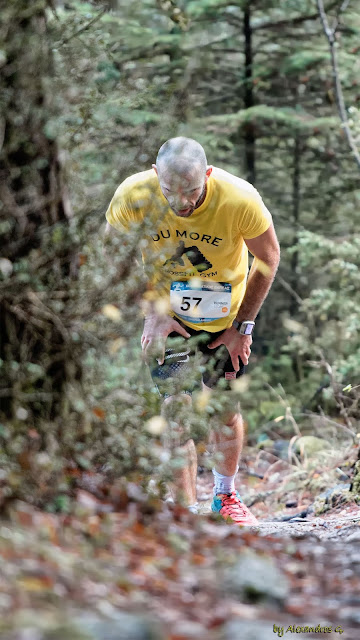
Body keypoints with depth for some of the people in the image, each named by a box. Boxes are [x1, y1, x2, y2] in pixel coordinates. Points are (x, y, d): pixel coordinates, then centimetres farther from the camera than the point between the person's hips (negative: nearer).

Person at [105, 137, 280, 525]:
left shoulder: (240, 199, -29)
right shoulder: (132, 196, -27)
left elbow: (267, 257, -9)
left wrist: (243, 325, -6)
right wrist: (151, 312, -11)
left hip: (225, 316, 1)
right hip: (167, 314, 0)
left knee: (226, 407, 9)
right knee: (177, 405, -13)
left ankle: (225, 496, 33)